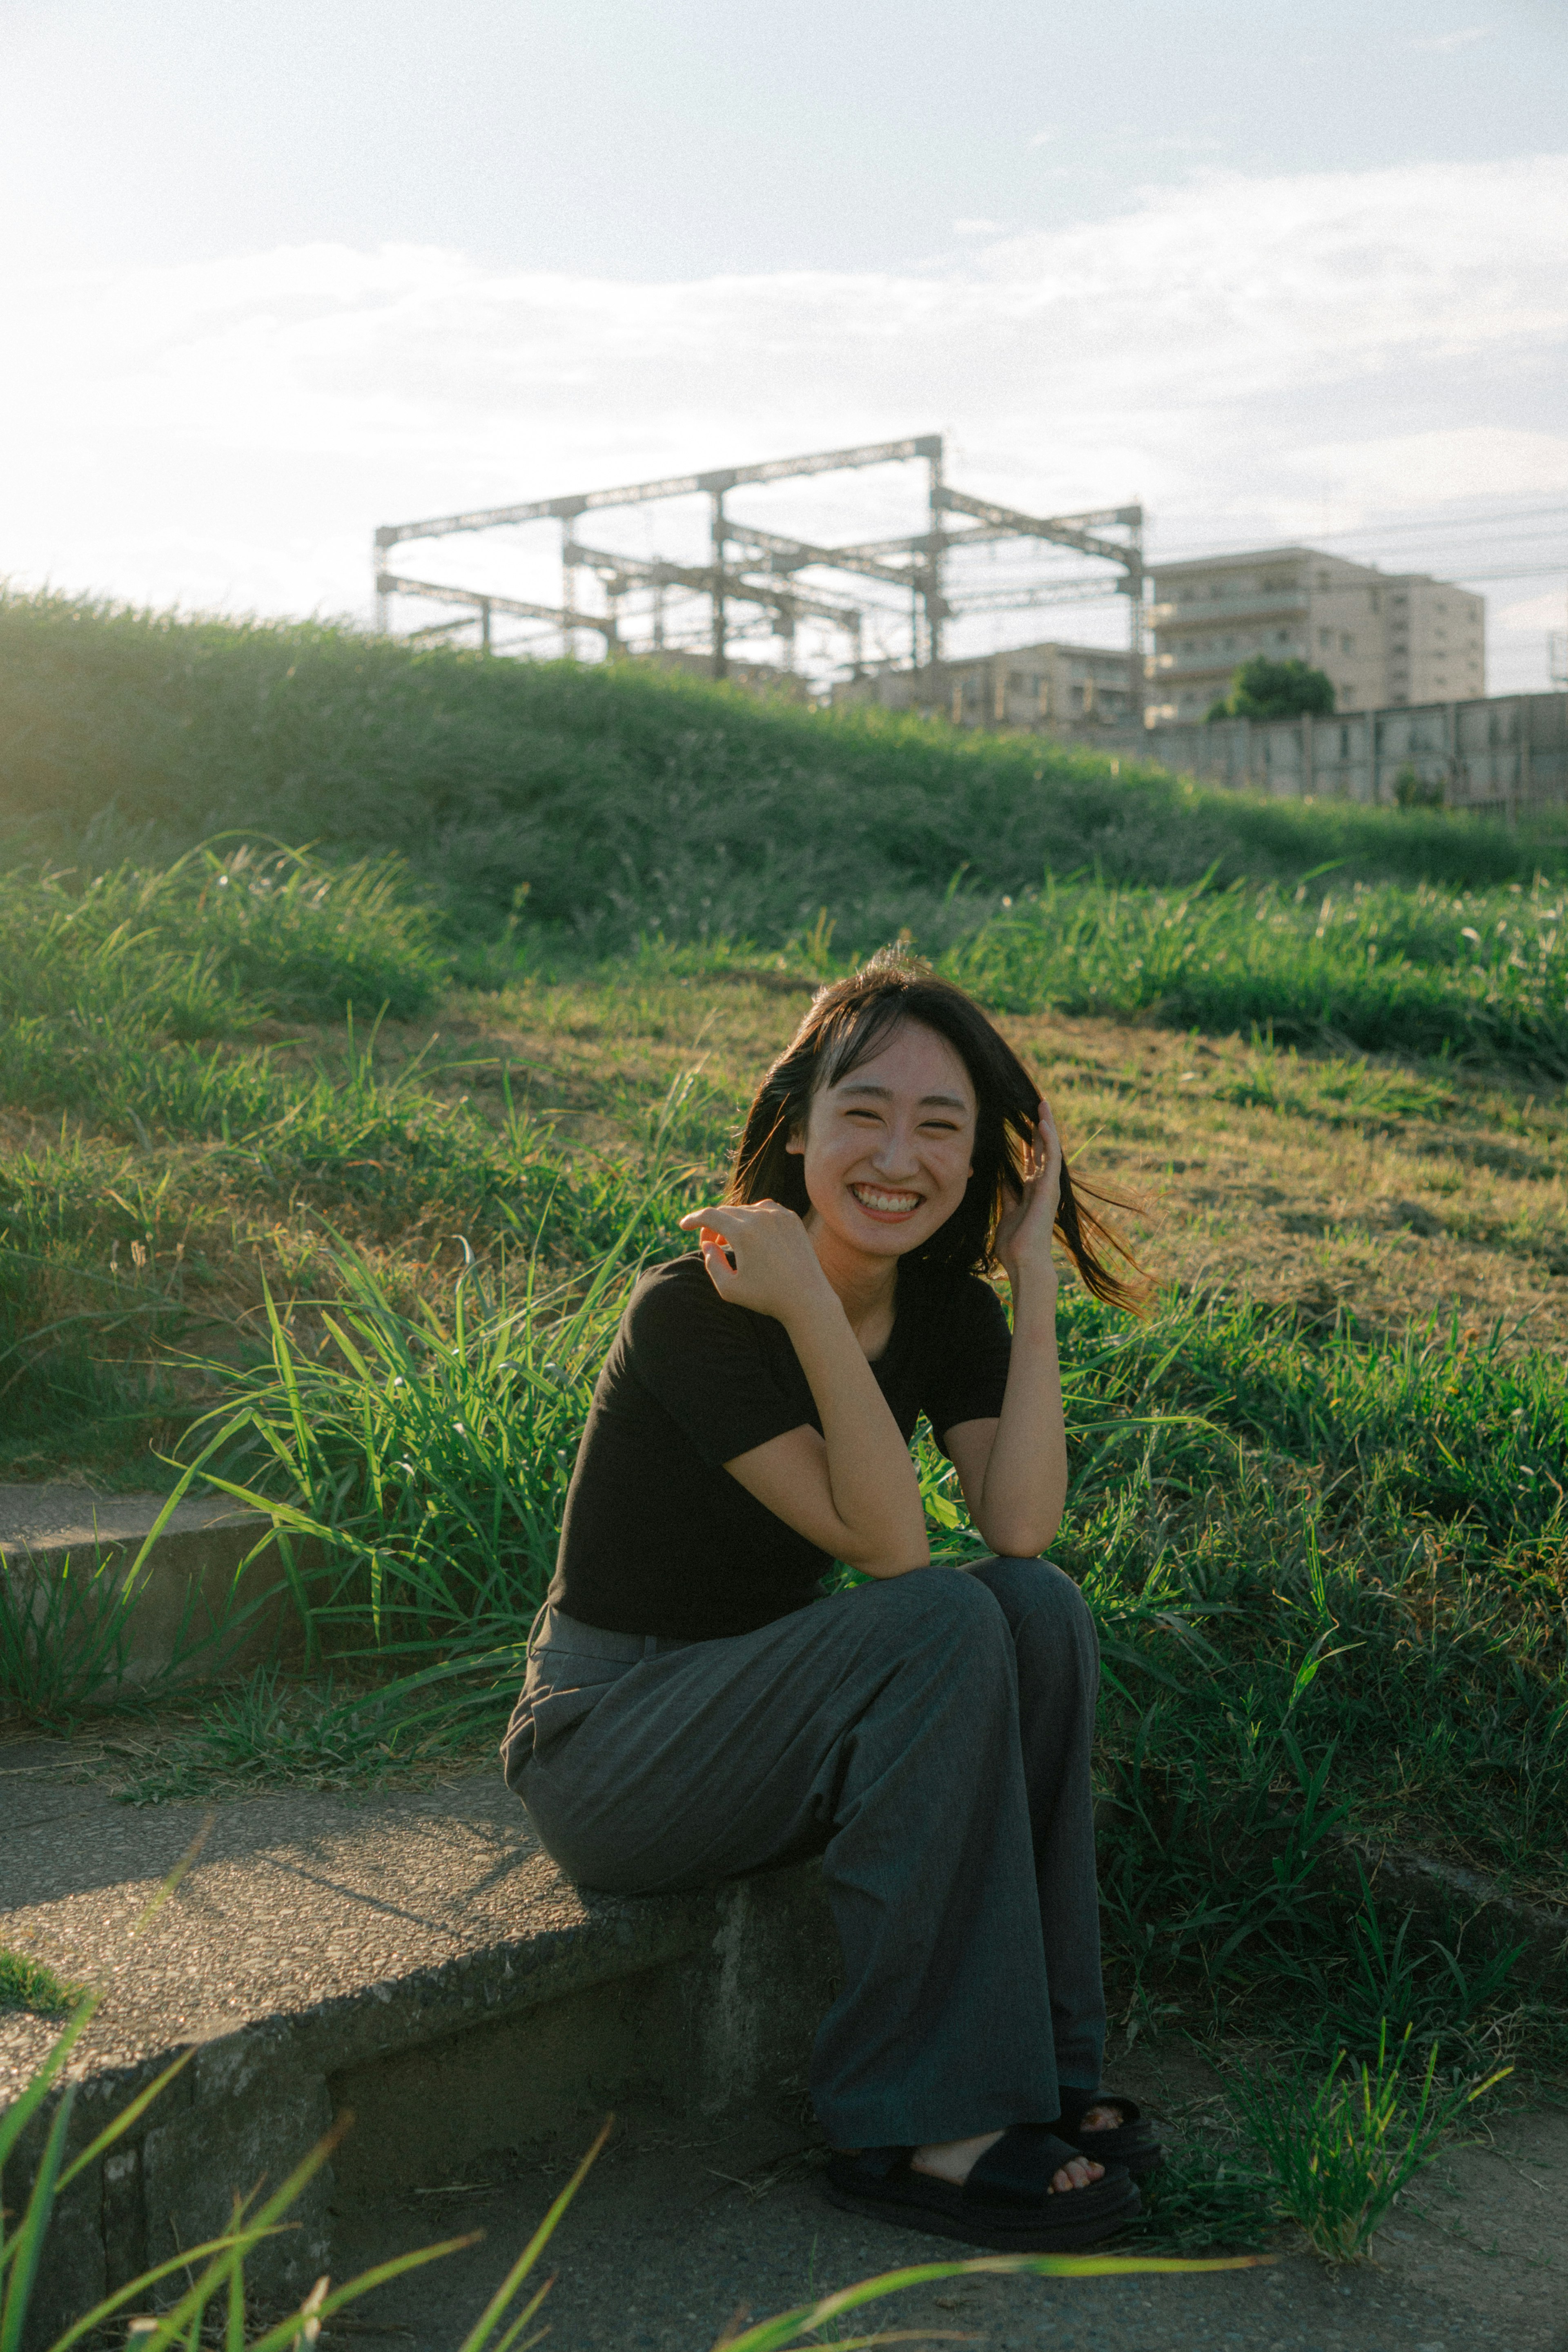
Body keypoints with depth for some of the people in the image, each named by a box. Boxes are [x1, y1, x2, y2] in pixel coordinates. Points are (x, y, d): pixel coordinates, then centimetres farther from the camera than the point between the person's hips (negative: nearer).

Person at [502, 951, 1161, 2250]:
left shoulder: (946, 1309, -1)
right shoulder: (692, 1312, -22)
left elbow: (1023, 1528, -18)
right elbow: (889, 1547, -27)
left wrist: (1037, 1276, -18)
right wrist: (809, 1306, -34)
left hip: (768, 1722, 7)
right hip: (605, 1745, -6)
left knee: (1042, 1608, -19)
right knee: (944, 1628, -29)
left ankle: (1040, 2060, -10)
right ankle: (918, 2128, -19)